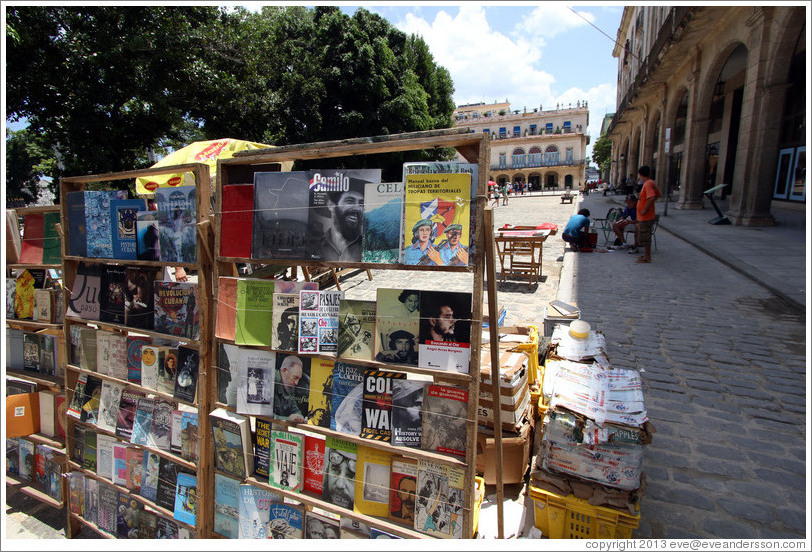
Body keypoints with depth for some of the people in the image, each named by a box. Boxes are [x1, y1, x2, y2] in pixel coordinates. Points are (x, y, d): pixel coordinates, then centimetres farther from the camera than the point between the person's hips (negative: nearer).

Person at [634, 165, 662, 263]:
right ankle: (647, 254, 28)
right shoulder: (652, 183, 10)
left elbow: (652, 198, -32)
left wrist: (645, 210, -23)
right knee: (645, 236, 18)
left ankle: (647, 257, 4)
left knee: (645, 237, -3)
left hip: (645, 216, -10)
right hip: (643, 216, 10)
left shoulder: (648, 184, -20)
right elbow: (658, 194, 21)